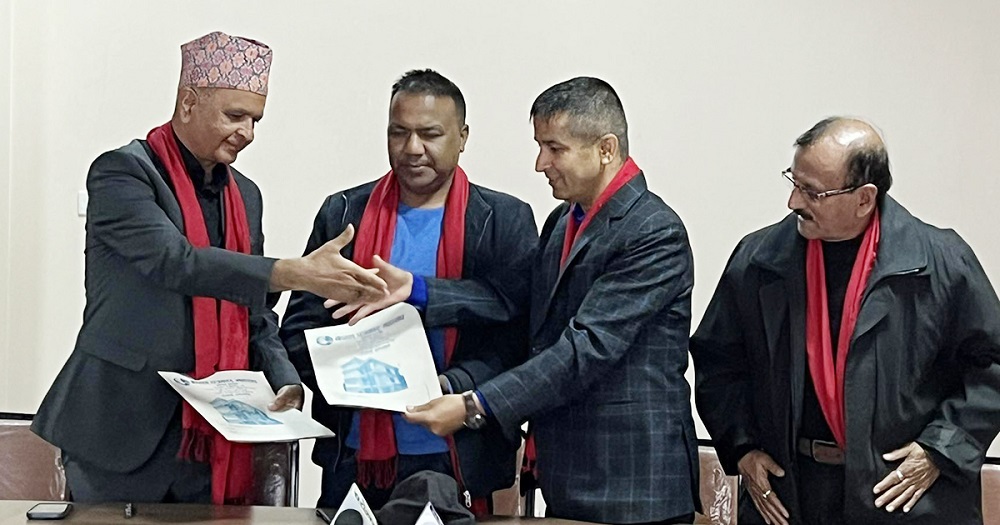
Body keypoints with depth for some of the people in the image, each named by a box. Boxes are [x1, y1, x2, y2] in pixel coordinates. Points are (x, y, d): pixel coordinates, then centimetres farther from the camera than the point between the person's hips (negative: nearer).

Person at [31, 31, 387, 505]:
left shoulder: (245, 195, 13)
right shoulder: (121, 172, -8)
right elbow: (174, 261, -24)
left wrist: (284, 381, -2)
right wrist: (295, 274, -31)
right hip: (124, 431, -6)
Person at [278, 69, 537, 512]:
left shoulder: (505, 221, 1)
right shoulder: (343, 212, 8)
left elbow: (518, 333, -9)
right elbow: (300, 323, 6)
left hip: (455, 458, -2)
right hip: (353, 455, 2)